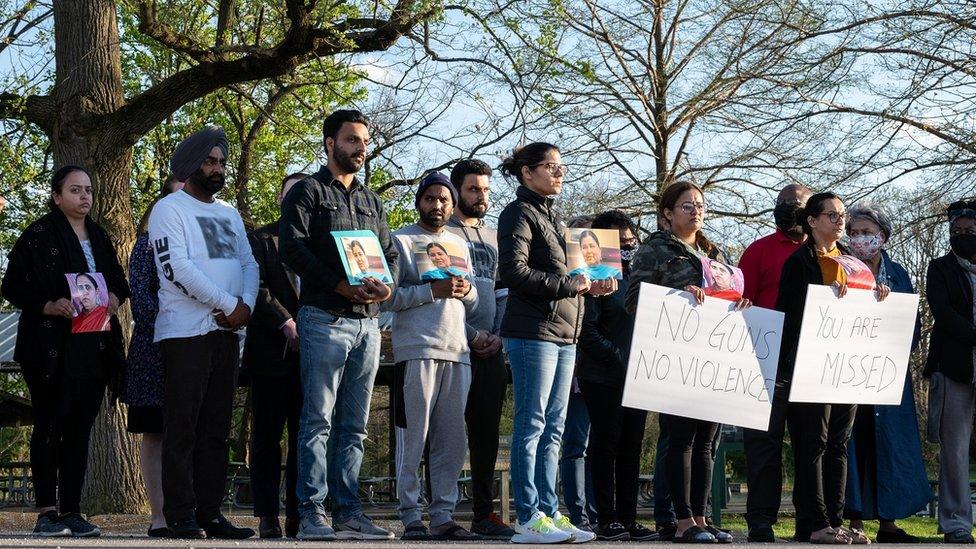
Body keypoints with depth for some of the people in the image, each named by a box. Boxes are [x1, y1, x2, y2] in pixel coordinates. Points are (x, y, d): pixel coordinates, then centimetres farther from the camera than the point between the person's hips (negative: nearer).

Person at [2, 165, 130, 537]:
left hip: (94, 349, 6)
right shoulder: (38, 236, -1)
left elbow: (118, 282, 24)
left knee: (80, 429, 5)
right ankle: (46, 512, -3)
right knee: (49, 427, -4)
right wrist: (48, 306, -19)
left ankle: (72, 511, 8)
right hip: (52, 348, -5)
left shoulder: (99, 238, 17)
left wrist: (115, 298, 1)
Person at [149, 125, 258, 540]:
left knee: (216, 428, 7)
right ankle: (181, 516, -5)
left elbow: (248, 263, 14)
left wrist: (246, 304, -7)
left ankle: (210, 513, 10)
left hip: (226, 332, 7)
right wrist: (229, 304, -13)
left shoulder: (228, 213, 20)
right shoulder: (169, 210, -2)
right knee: (182, 428, -6)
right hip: (185, 331, -7)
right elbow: (178, 268, -14)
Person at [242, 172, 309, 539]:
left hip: (311, 352, 2)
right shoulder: (260, 240, 6)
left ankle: (298, 514, 4)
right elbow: (258, 290, -6)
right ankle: (267, 515, 3)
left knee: (305, 436, 1)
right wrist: (287, 325, -15)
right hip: (271, 353, -2)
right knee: (267, 436, 1)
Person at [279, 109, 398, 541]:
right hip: (325, 317, -6)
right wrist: (341, 285, -18)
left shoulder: (371, 200, 22)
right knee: (319, 420, -7)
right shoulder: (307, 192, 2)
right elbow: (293, 249, -10)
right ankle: (311, 514, -6)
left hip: (367, 320, 6)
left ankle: (349, 513, 9)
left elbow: (389, 252, 19)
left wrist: (385, 286, -4)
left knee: (355, 425, 6)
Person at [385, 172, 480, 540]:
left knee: (452, 440, 3)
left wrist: (466, 291, -1)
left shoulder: (459, 244, 22)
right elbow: (388, 298, -7)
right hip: (416, 350, -6)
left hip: (457, 351, 6)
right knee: (414, 437, -5)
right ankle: (411, 517, -2)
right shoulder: (401, 241, 3)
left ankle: (443, 516, 7)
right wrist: (433, 291, -17)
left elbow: (473, 303, 22)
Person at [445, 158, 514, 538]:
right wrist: (472, 335, -11)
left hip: (491, 350, 6)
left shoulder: (493, 237, 19)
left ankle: (484, 513, 13)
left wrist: (498, 335, 4)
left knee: (486, 434, 7)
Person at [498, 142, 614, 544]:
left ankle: (548, 511, 12)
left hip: (563, 334, 9)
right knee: (532, 424, -7)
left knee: (553, 428, 9)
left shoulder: (552, 217, 22)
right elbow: (513, 272, -18)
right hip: (533, 331, -9)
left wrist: (591, 287, 9)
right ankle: (528, 518, -6)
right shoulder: (519, 214, -6)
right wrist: (568, 284, -15)